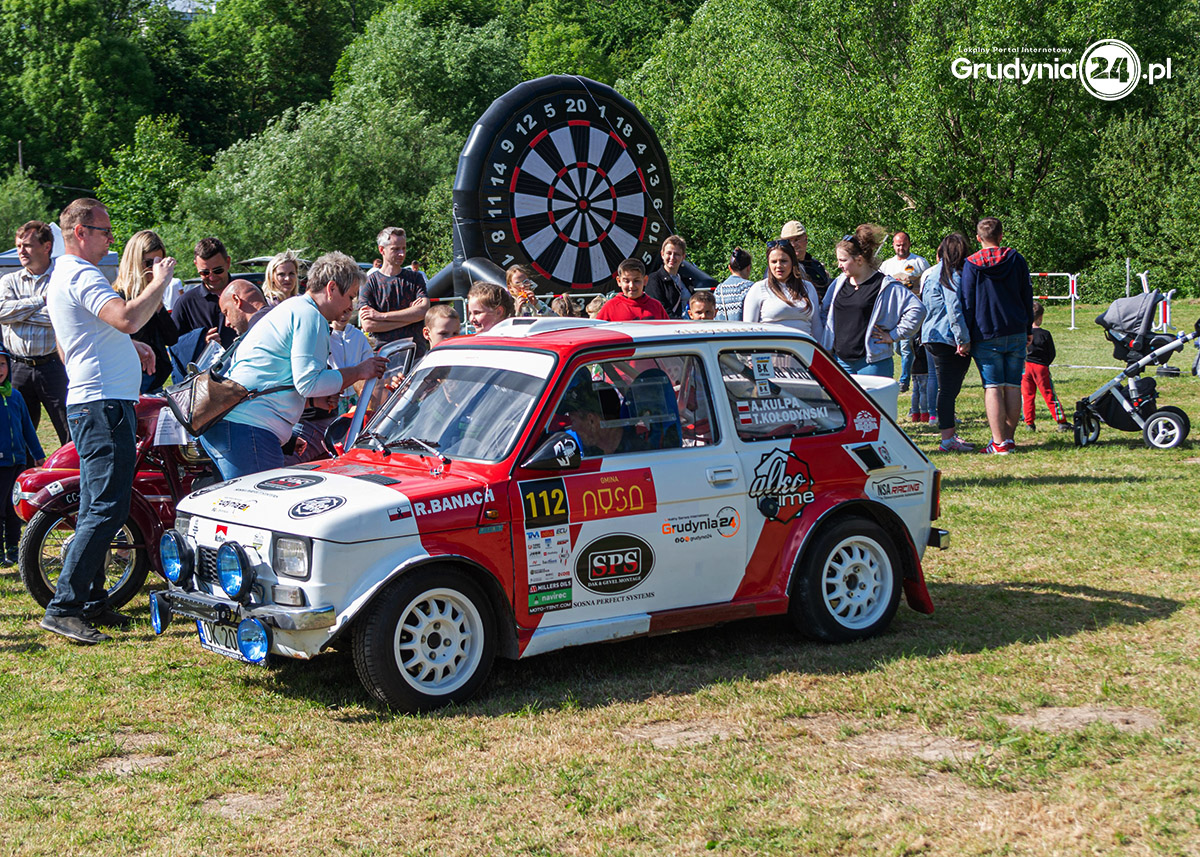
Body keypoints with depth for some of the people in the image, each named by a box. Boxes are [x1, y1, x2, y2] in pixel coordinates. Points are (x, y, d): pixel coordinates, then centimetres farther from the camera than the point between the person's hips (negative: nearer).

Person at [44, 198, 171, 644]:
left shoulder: (64, 274, 22)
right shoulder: (80, 275, -13)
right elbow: (128, 318, -28)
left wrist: (131, 345, 19)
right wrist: (160, 282, -14)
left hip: (90, 404, 11)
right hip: (104, 405, -11)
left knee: (97, 510, 13)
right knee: (107, 509, -14)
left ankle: (90, 601, 19)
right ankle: (63, 607, -14)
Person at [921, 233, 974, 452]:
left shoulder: (931, 274, 17)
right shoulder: (953, 275, -11)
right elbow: (954, 310, -19)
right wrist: (964, 339, -16)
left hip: (934, 339, 9)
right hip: (947, 339, -9)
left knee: (949, 389, 14)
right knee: (947, 389, -8)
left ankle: (949, 436, 19)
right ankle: (948, 440, -7)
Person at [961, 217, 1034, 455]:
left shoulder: (971, 264, -3)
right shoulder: (1016, 260, 7)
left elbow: (967, 303, -3)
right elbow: (1027, 297, 12)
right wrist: (1028, 329, 22)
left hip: (987, 335, -3)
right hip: (1016, 333, 3)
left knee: (992, 386, -4)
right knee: (1013, 386, 7)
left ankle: (999, 442, -9)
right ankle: (1009, 437, 8)